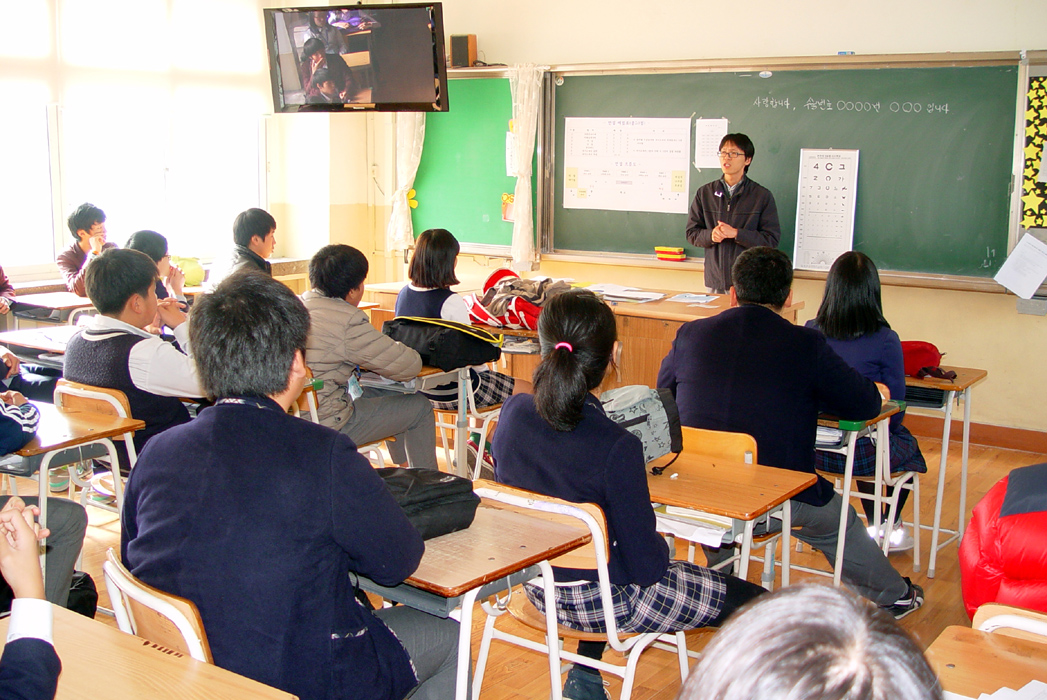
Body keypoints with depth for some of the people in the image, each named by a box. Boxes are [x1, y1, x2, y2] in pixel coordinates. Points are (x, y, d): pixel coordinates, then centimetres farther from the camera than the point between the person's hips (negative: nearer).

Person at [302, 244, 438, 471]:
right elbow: (409, 366, -16)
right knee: (420, 407, 7)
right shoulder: (348, 322, -22)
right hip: (325, 428, -9)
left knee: (384, 393, 29)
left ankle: (406, 464, 42)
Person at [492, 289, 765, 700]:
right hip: (608, 602, -7)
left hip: (535, 585, 7)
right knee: (755, 603, 9)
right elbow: (647, 566, -22)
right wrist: (661, 550, 1)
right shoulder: (616, 448, -29)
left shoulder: (512, 413, -12)